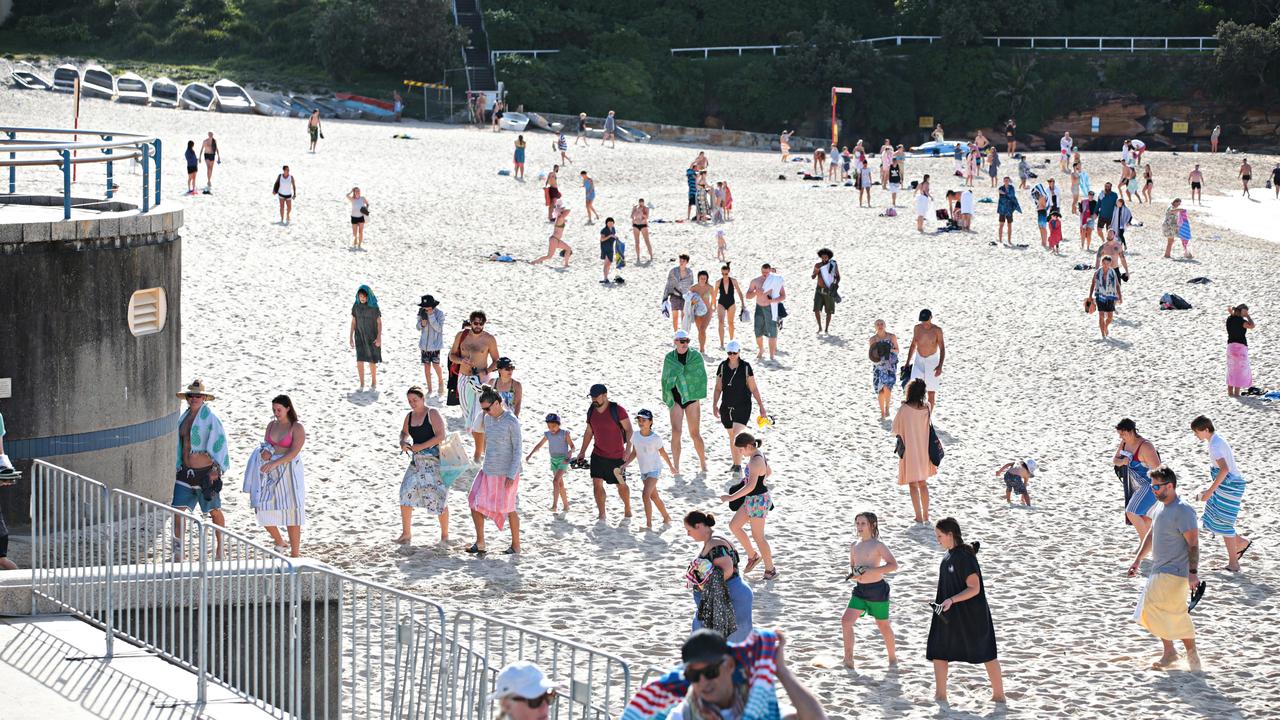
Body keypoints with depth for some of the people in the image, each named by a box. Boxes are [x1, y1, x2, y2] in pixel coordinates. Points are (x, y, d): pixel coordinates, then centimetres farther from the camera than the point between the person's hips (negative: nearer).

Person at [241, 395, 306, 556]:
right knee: (263, 510, 2)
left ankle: (295, 553, 5)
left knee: (291, 513, -3)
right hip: (270, 473, 6)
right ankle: (280, 543, 24)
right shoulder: (271, 425, 10)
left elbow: (294, 452, -17)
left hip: (289, 473, -6)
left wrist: (274, 463, -28)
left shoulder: (297, 428, -8)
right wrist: (265, 451, -12)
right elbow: (265, 445, 13)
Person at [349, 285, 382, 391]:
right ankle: (362, 384, 3)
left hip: (372, 336, -2)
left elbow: (379, 322, -7)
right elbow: (353, 322, 3)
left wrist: (379, 338, -13)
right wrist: (351, 337, 2)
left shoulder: (374, 306, -11)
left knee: (372, 361, 2)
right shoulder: (356, 306, -4)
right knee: (359, 361, -6)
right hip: (360, 336, 2)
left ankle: (374, 382, 22)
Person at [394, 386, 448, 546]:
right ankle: (406, 534, 6)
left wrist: (421, 446, -18)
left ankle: (445, 535, 9)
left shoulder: (432, 414, -9)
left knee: (439, 497, -4)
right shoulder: (410, 416, 10)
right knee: (406, 494, -2)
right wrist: (403, 442, 4)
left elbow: (441, 436, -17)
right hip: (417, 461, 6)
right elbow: (404, 432, 28)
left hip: (434, 460, -6)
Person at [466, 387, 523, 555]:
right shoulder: (488, 418, 6)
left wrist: (511, 475, -18)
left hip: (506, 474, -7)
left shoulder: (511, 422, -15)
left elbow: (517, 449, -15)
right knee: (475, 504, 1)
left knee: (509, 509, 3)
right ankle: (480, 543, 11)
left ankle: (516, 545, 17)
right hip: (488, 471, 7)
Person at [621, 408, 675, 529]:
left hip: (654, 469, -7)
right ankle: (666, 518, 35)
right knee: (654, 496, 17)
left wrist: (671, 467, 11)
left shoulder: (656, 438, -14)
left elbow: (663, 453, -2)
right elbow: (634, 453, 10)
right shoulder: (635, 436, -1)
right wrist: (625, 464, -2)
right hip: (643, 470, 7)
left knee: (646, 494, -20)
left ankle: (649, 524, -17)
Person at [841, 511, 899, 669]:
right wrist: (853, 573, -2)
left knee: (883, 625, 8)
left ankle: (893, 658, 26)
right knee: (846, 620, -10)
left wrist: (871, 571, -24)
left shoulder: (878, 545, -9)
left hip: (877, 589, -5)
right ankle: (849, 660, -6)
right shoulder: (854, 547, 9)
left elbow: (893, 565, -17)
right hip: (860, 590, 5)